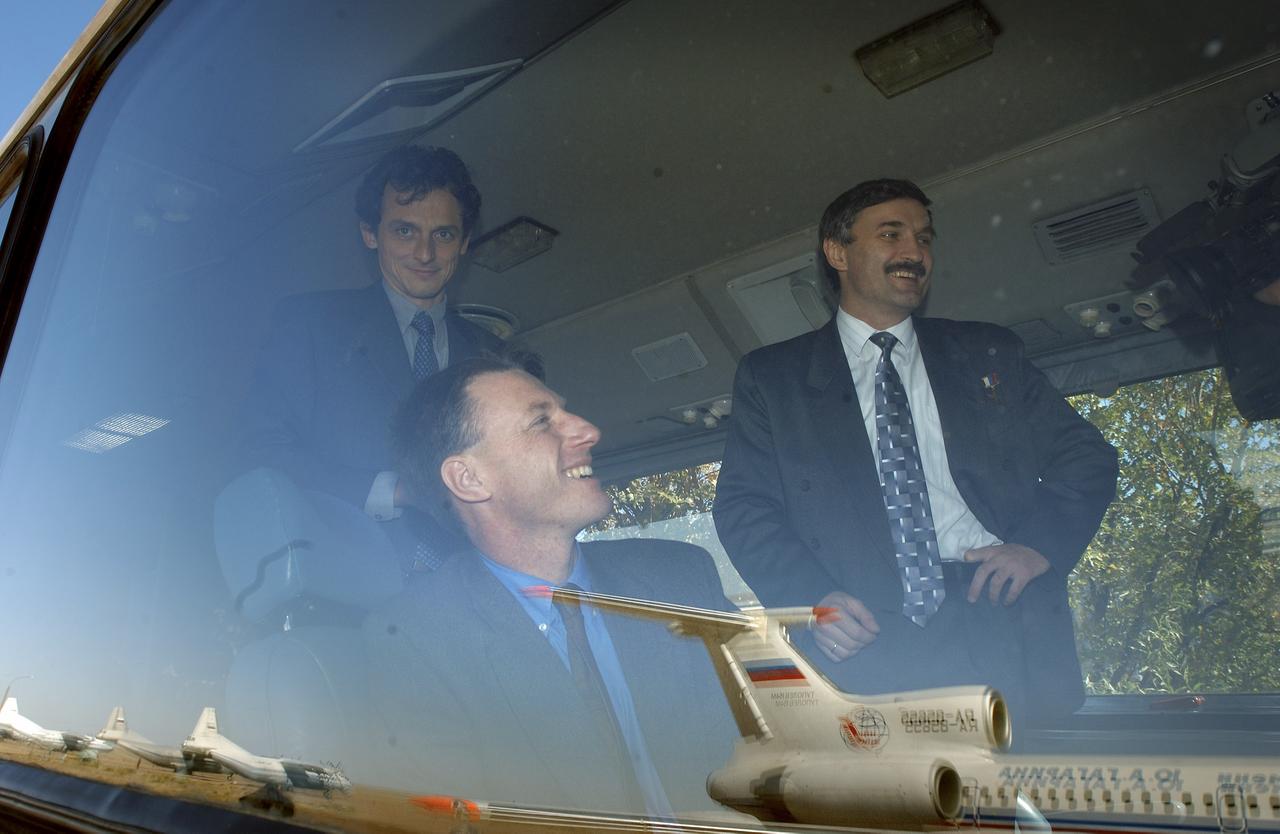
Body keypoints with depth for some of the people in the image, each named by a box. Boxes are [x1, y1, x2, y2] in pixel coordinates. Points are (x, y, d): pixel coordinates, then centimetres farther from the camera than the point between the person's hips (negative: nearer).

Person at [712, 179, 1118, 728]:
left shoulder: (990, 353, 20)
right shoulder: (771, 376, 12)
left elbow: (1087, 456, 17)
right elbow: (743, 506, 5)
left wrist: (1040, 543, -3)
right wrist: (811, 596, -12)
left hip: (1007, 624, 2)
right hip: (869, 637, -2)